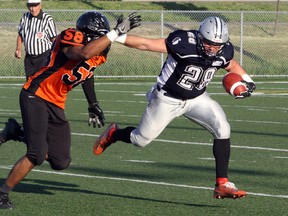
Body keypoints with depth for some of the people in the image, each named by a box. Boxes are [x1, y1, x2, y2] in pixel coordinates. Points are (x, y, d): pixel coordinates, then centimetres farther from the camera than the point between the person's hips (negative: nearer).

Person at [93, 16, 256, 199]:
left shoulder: (223, 53, -15)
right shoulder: (185, 44, -31)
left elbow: (233, 65, 11)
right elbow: (146, 44, -27)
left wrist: (247, 81, -5)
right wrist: (115, 37, -30)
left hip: (196, 99, 4)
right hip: (167, 99, -4)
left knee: (222, 129, -19)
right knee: (141, 140, 11)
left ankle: (222, 184, -12)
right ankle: (114, 134, 46)